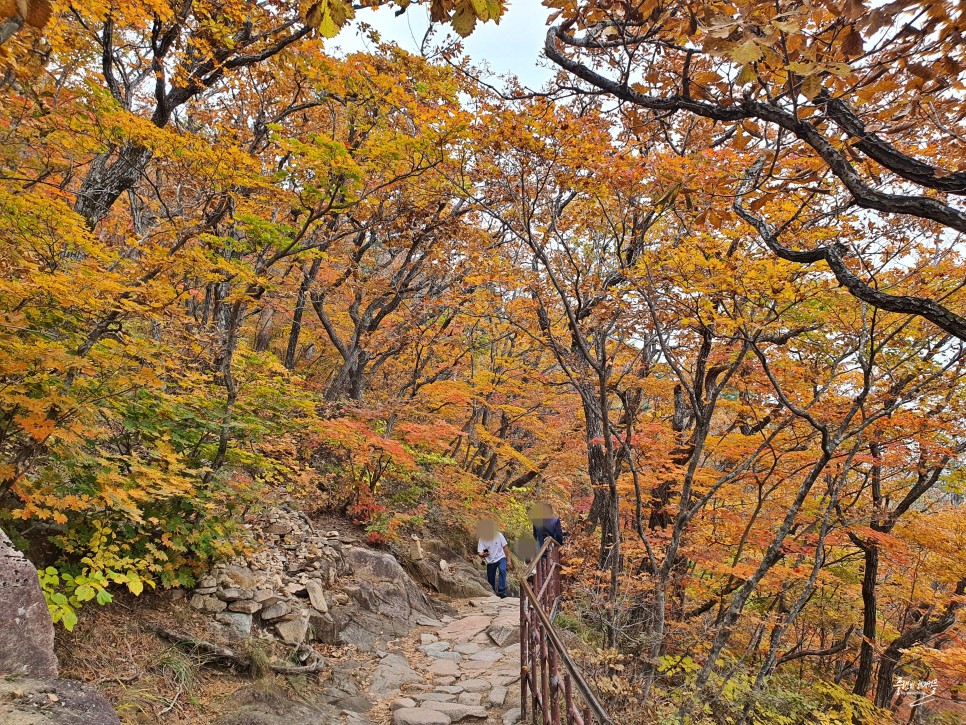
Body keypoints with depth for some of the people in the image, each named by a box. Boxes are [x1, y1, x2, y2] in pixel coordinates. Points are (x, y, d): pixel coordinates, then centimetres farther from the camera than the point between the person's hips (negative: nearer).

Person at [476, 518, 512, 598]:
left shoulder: (498, 535, -11)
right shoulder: (481, 539, -11)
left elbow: (505, 547, -5)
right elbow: (480, 553, -15)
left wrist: (508, 560, -6)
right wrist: (483, 555, -40)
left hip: (501, 558, -2)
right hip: (490, 561, 2)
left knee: (502, 570, -29)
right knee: (490, 580, 9)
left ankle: (502, 592, -30)